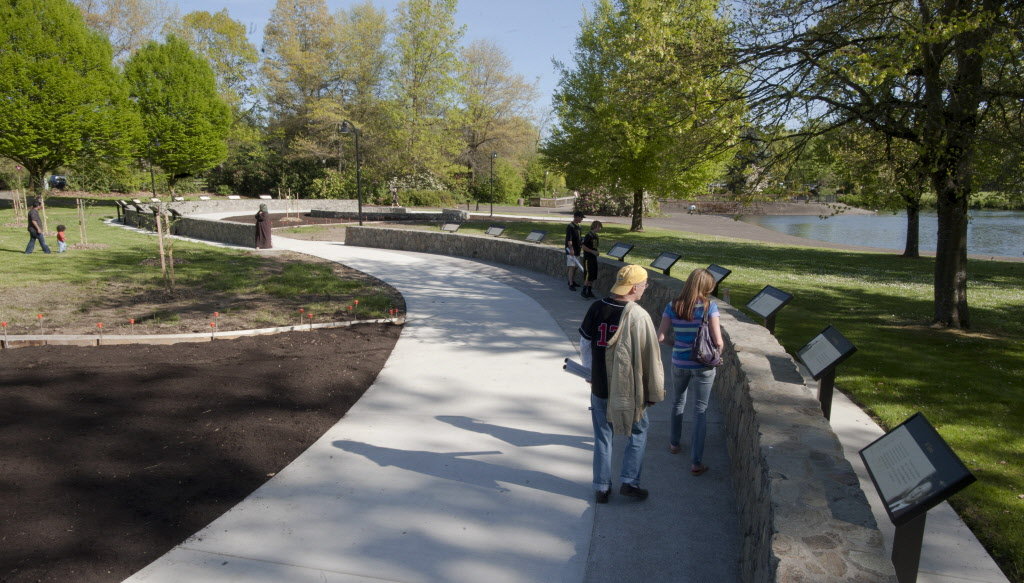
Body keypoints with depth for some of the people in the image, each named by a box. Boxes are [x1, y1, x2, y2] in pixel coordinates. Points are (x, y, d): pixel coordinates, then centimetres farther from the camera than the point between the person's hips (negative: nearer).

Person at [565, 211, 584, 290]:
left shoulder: (578, 227, 15)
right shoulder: (570, 227, -13)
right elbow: (569, 239, -23)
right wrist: (571, 249, -31)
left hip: (577, 250, 9)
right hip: (571, 251, -9)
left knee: (575, 267, 14)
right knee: (571, 267, -11)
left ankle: (573, 281, 25)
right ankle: (571, 284, -11)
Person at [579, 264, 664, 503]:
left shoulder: (596, 309, -4)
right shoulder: (639, 316, -18)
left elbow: (584, 345, 7)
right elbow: (650, 358, -13)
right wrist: (655, 392, -1)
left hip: (599, 387, 4)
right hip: (630, 389, -4)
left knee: (602, 437, 16)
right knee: (639, 432, 19)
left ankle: (601, 488, 22)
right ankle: (629, 481, 16)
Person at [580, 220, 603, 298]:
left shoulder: (596, 236, 12)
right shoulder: (589, 235, -14)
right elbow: (583, 246, -18)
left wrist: (597, 252, 4)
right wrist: (593, 252, -20)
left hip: (594, 258, 8)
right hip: (588, 258, -8)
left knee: (593, 276, 10)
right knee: (588, 275, -6)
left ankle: (589, 291, 18)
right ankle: (584, 291, 4)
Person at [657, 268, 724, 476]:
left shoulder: (673, 306, -5)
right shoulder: (709, 306, -13)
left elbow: (661, 337, -7)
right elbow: (718, 341, -15)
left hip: (679, 363, 3)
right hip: (703, 366, -3)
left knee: (678, 403, 26)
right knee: (701, 411, 6)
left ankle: (674, 443, 44)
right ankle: (696, 463, 7)